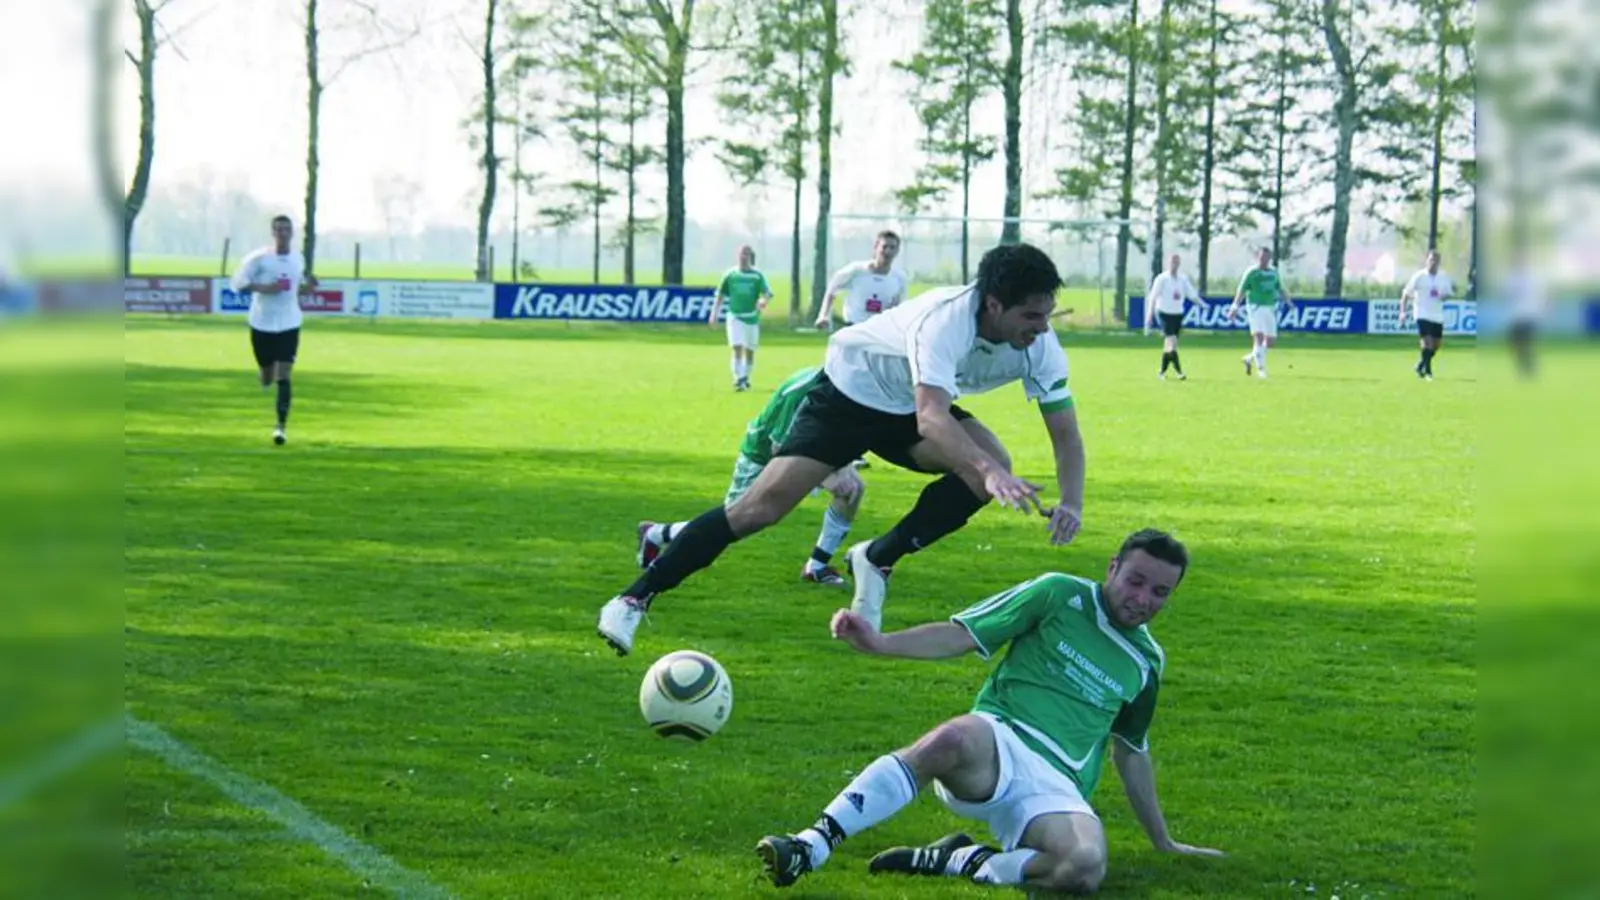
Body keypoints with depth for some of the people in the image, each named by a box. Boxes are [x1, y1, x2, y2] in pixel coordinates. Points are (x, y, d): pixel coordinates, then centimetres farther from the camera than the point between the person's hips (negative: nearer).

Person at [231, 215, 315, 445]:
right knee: (267, 378, 9)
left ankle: (282, 426, -9)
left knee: (283, 376, -10)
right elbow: (238, 283, -9)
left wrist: (308, 288, -3)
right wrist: (264, 288, -22)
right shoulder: (259, 258, -9)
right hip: (262, 324, -1)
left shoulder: (299, 259, 5)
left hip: (289, 325, 1)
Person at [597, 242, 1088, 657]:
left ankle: (877, 561, -5)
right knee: (767, 500, -19)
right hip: (849, 390, -6)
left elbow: (1066, 436, -13)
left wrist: (1071, 503, -31)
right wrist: (989, 471, -66)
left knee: (992, 464, -23)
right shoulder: (946, 320, -38)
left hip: (907, 410, 6)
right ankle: (635, 599, -8)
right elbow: (931, 419, -51)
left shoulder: (1038, 343, -18)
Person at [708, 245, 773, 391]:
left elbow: (767, 293, -12)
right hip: (735, 316, -1)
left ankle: (745, 378, 28)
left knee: (749, 351, 10)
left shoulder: (757, 276, -1)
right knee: (737, 349, -14)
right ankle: (738, 379, -18)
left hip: (752, 317, 1)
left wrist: (763, 301, -35)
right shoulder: (731, 275, 3)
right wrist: (714, 314, 6)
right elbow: (720, 295, 9)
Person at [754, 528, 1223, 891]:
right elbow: (959, 635, 1)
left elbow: (1132, 753, 32)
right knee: (957, 737, -42)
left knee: (1085, 866, -35)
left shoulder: (1146, 661, 20)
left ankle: (960, 864, -14)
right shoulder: (1061, 595, 7)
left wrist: (1163, 842, 35)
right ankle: (810, 846, -42)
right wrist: (880, 643, -15)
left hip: (1054, 788, 3)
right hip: (995, 745, -3)